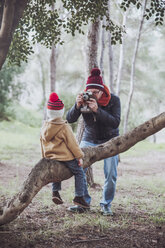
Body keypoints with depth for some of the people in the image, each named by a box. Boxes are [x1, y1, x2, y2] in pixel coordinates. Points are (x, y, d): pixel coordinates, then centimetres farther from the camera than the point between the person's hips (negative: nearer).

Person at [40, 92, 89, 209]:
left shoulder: (44, 127, 4)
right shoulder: (65, 127, -15)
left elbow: (43, 143, 14)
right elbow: (72, 143, -12)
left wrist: (45, 156, 25)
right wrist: (79, 156, -4)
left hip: (51, 156, 7)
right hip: (66, 156, -6)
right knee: (79, 172, 5)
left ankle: (55, 191, 17)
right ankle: (79, 197, 1)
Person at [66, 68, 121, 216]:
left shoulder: (113, 100, -15)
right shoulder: (84, 98, -10)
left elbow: (115, 122, -27)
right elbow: (70, 119, -15)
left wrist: (97, 110, -37)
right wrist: (77, 106, -33)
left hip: (110, 141, -2)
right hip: (89, 139, 2)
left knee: (111, 174, -9)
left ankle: (106, 204, 8)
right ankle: (84, 201, 5)